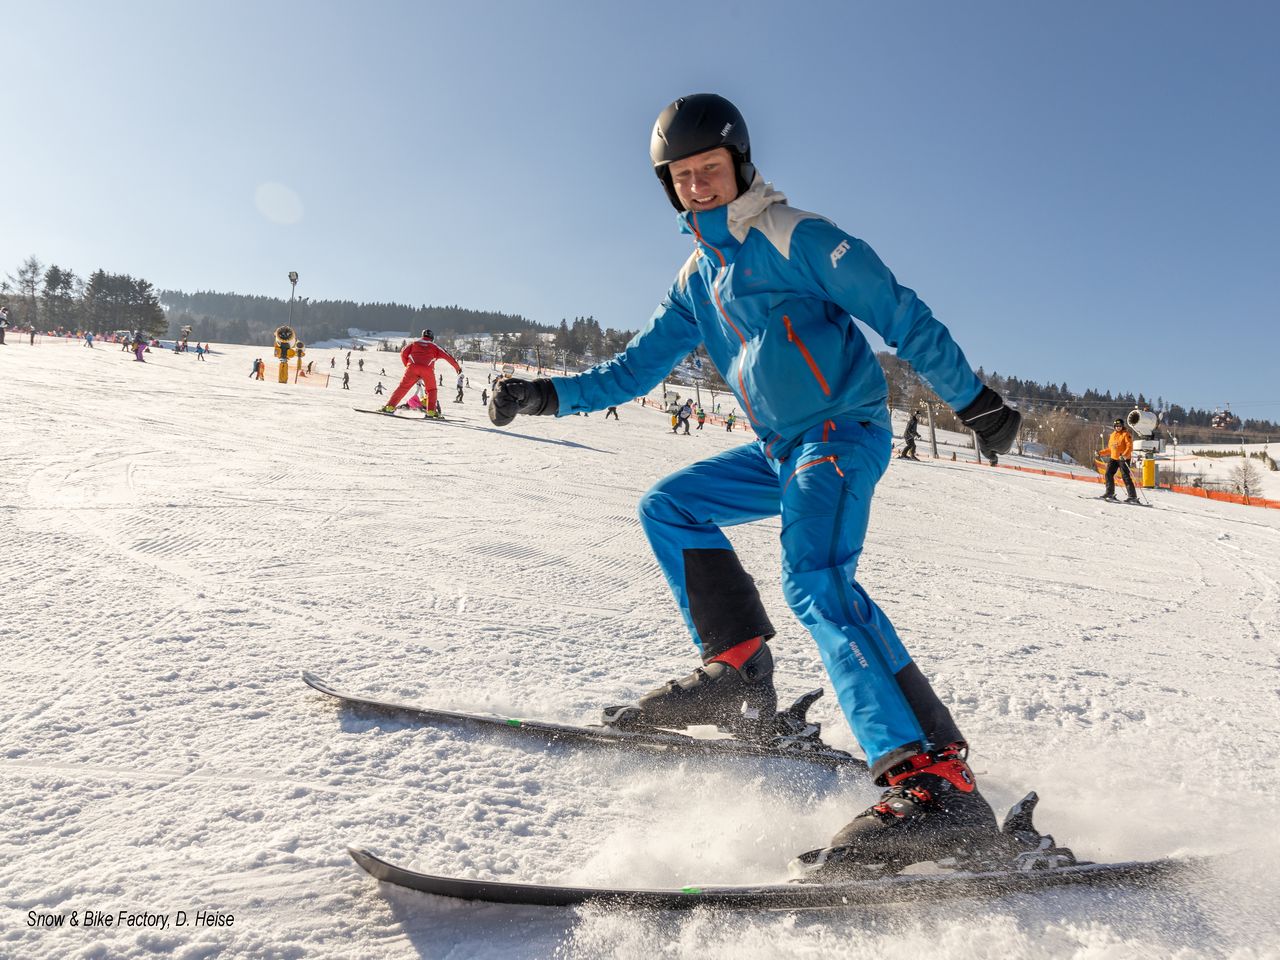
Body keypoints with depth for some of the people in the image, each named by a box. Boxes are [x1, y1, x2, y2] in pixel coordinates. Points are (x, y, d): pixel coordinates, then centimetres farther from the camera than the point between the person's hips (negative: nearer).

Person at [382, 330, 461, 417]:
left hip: (412, 368, 1)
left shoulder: (414, 343, 24)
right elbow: (447, 356, 19)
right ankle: (431, 411, 2)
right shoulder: (434, 346, 22)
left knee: (403, 387, 5)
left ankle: (390, 407, -3)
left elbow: (403, 353, 15)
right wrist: (457, 367, 24)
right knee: (431, 390, 15)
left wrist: (407, 365, 26)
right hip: (428, 369, -1)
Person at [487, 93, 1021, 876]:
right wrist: (549, 394, 4)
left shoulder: (795, 237, -7)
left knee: (816, 580, -29)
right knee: (668, 507, 9)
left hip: (845, 431, -8)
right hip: (781, 449, 8)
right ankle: (738, 675, 7)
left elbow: (900, 314, -8)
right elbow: (634, 370, 16)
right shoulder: (696, 280, 16)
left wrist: (974, 397, -8)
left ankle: (938, 786, -33)